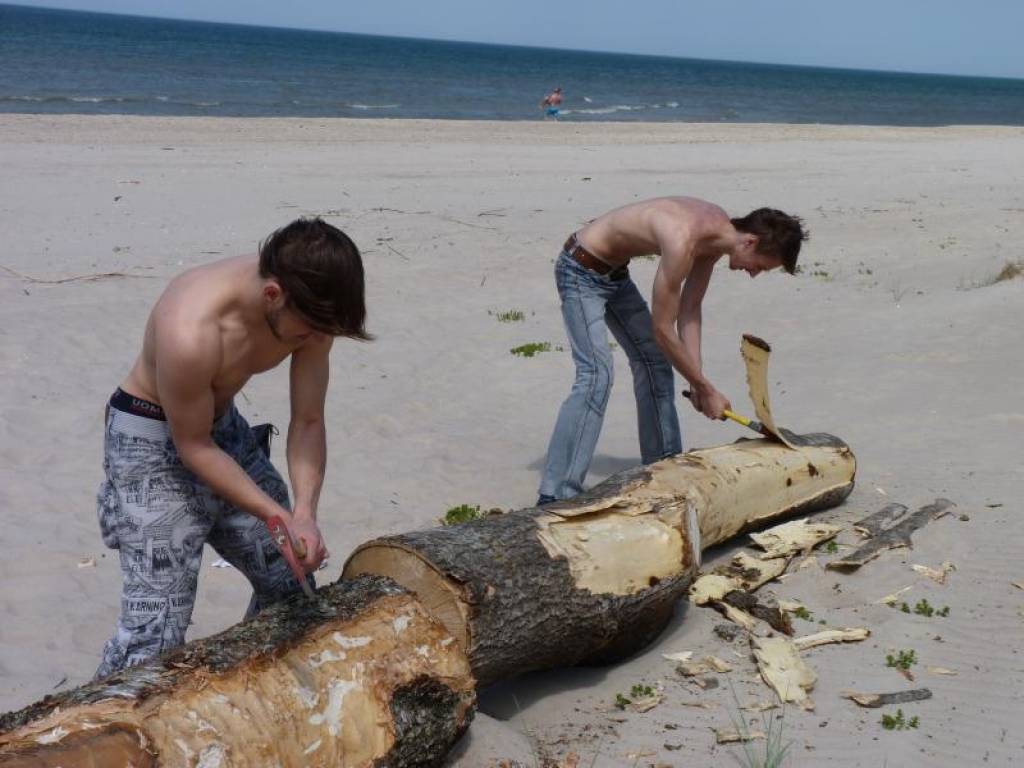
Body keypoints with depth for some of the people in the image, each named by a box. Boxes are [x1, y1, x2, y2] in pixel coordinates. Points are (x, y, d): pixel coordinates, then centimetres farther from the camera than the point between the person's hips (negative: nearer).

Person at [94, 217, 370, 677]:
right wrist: (278, 515, -24)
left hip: (224, 424, 7)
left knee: (291, 578, 12)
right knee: (155, 629, -13)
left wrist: (304, 513, -23)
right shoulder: (191, 332, -37)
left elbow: (308, 423, -10)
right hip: (153, 441, -7)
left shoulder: (309, 309, -18)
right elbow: (193, 447, -23)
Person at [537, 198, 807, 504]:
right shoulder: (683, 241, -33)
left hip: (614, 272, 10)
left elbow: (690, 310, 1)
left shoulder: (720, 228, -6)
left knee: (655, 362, 11)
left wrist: (697, 380, -6)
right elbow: (662, 330, -26)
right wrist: (706, 390, -17)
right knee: (596, 374, -21)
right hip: (581, 270, -10)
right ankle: (555, 495, -21)